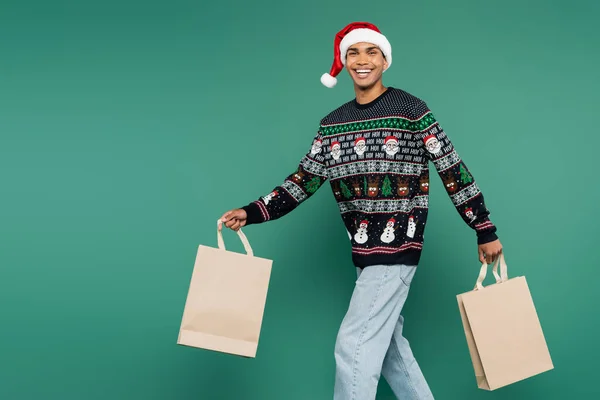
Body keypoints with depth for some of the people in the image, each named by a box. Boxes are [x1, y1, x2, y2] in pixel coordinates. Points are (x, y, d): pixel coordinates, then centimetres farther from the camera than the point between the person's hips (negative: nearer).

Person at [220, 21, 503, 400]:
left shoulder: (411, 110, -6)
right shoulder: (332, 123, 9)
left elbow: (454, 172, -4)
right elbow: (304, 181, 9)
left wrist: (486, 232, -3)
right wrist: (251, 213, -2)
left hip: (398, 245, -6)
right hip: (363, 249, 7)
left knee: (355, 345, -9)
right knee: (388, 342, 17)